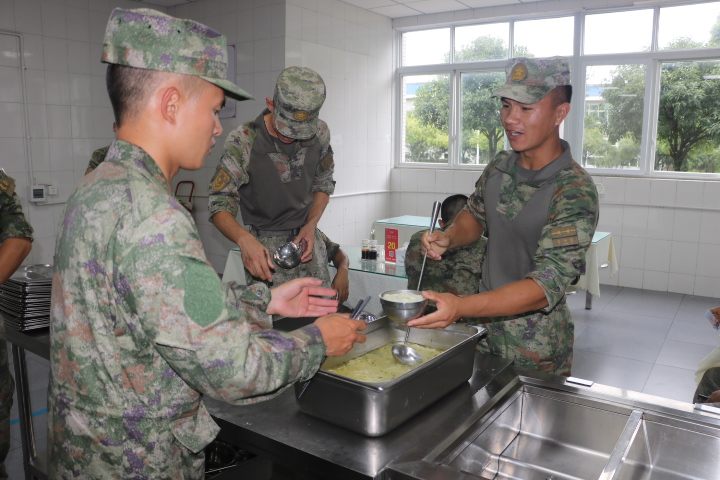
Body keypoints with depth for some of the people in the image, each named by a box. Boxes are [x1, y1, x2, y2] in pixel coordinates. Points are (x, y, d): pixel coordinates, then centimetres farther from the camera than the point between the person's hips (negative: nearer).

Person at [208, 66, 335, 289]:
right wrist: (244, 239, -37)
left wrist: (311, 225, -5)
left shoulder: (320, 133, -3)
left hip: (307, 240, 4)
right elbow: (219, 205, -17)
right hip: (264, 246, -4)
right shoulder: (243, 141, -16)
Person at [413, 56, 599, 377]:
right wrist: (448, 237, -8)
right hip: (482, 322, 6)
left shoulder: (575, 193, -24)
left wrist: (460, 307, -42)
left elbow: (547, 285, -30)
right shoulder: (499, 167, -3)